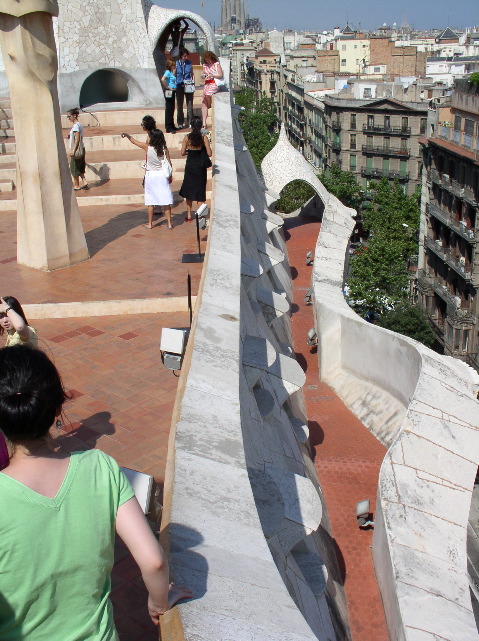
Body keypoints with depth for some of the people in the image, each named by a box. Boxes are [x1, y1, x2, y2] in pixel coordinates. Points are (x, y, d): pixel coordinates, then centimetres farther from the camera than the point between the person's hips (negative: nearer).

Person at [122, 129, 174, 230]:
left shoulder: (147, 147, -9)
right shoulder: (164, 149, -6)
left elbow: (134, 141, 5)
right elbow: (169, 163, 1)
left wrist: (126, 135, 22)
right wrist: (170, 175, 14)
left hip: (150, 175, -1)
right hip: (162, 175, 1)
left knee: (150, 202, 8)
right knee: (166, 201, 3)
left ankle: (150, 224, 15)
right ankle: (169, 223, 6)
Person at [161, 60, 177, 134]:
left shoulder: (171, 72, 15)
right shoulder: (167, 72, -12)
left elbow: (173, 80, 12)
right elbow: (163, 79, -26)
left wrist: (174, 71, 11)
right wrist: (167, 87, -18)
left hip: (172, 92, 9)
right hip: (169, 92, -9)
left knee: (172, 110, 14)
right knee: (168, 110, -6)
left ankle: (172, 126, 23)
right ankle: (168, 128, -4)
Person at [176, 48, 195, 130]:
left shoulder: (189, 63, 6)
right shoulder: (176, 64, 0)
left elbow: (192, 74, 14)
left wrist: (193, 84, 5)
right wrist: (174, 86, -2)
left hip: (188, 86, 1)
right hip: (179, 86, -1)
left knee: (190, 104, 1)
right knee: (179, 105, 2)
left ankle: (190, 122, 9)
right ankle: (180, 123, 9)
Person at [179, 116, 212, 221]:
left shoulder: (187, 137, -7)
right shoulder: (204, 137, -10)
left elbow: (182, 152, -6)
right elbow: (209, 153, -11)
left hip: (190, 166, 1)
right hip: (200, 166, -1)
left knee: (189, 189, 14)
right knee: (200, 190, 6)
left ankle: (189, 215, 17)